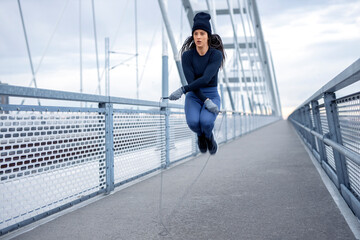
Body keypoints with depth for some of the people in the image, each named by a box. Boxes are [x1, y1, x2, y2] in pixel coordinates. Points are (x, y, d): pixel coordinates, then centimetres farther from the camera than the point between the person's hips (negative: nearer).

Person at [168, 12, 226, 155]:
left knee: (206, 122, -34)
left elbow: (205, 79, -25)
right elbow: (191, 82, -15)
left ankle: (208, 135, 4)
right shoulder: (186, 55, -8)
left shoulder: (217, 55, -13)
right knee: (193, 122, -32)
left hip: (212, 96, -1)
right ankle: (200, 134, 6)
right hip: (194, 97, 1)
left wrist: (182, 90, -33)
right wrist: (206, 101, -27)